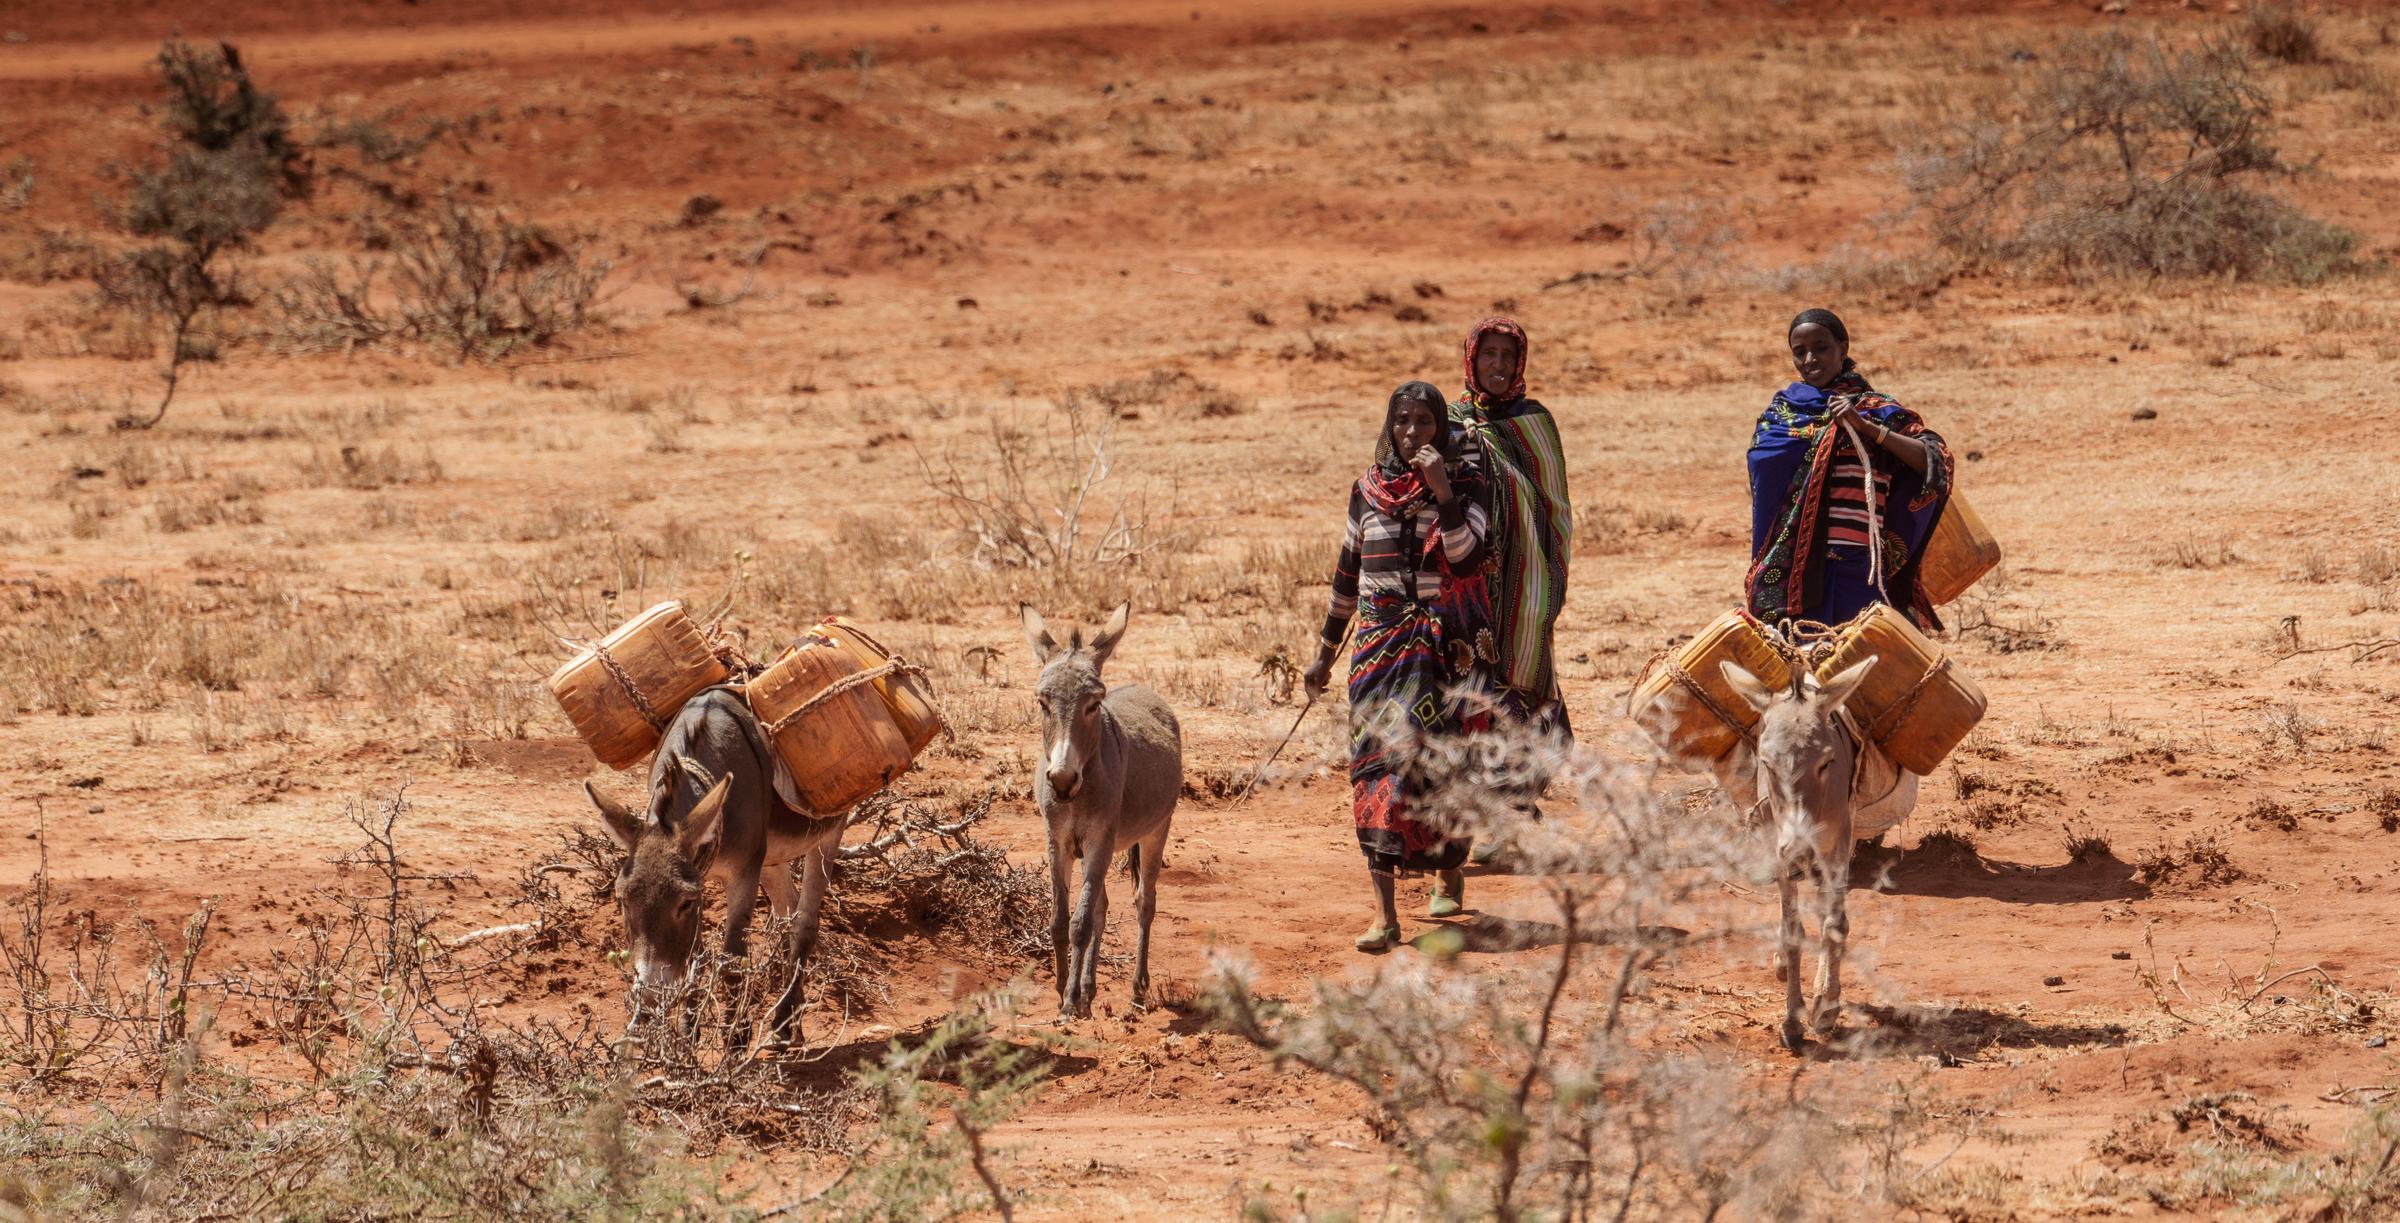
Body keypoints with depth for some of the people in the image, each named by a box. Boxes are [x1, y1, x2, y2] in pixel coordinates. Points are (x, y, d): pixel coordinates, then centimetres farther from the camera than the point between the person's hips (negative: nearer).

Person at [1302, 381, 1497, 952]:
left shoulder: (1462, 485, -1)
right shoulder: (1369, 490, 8)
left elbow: (1466, 557, -17)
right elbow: (1347, 576, 17)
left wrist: (1441, 491, -23)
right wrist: (1325, 653, 20)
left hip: (1447, 643, -2)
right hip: (1380, 641, 2)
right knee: (1378, 761, -9)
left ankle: (1449, 874, 30)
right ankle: (1384, 914, -15)